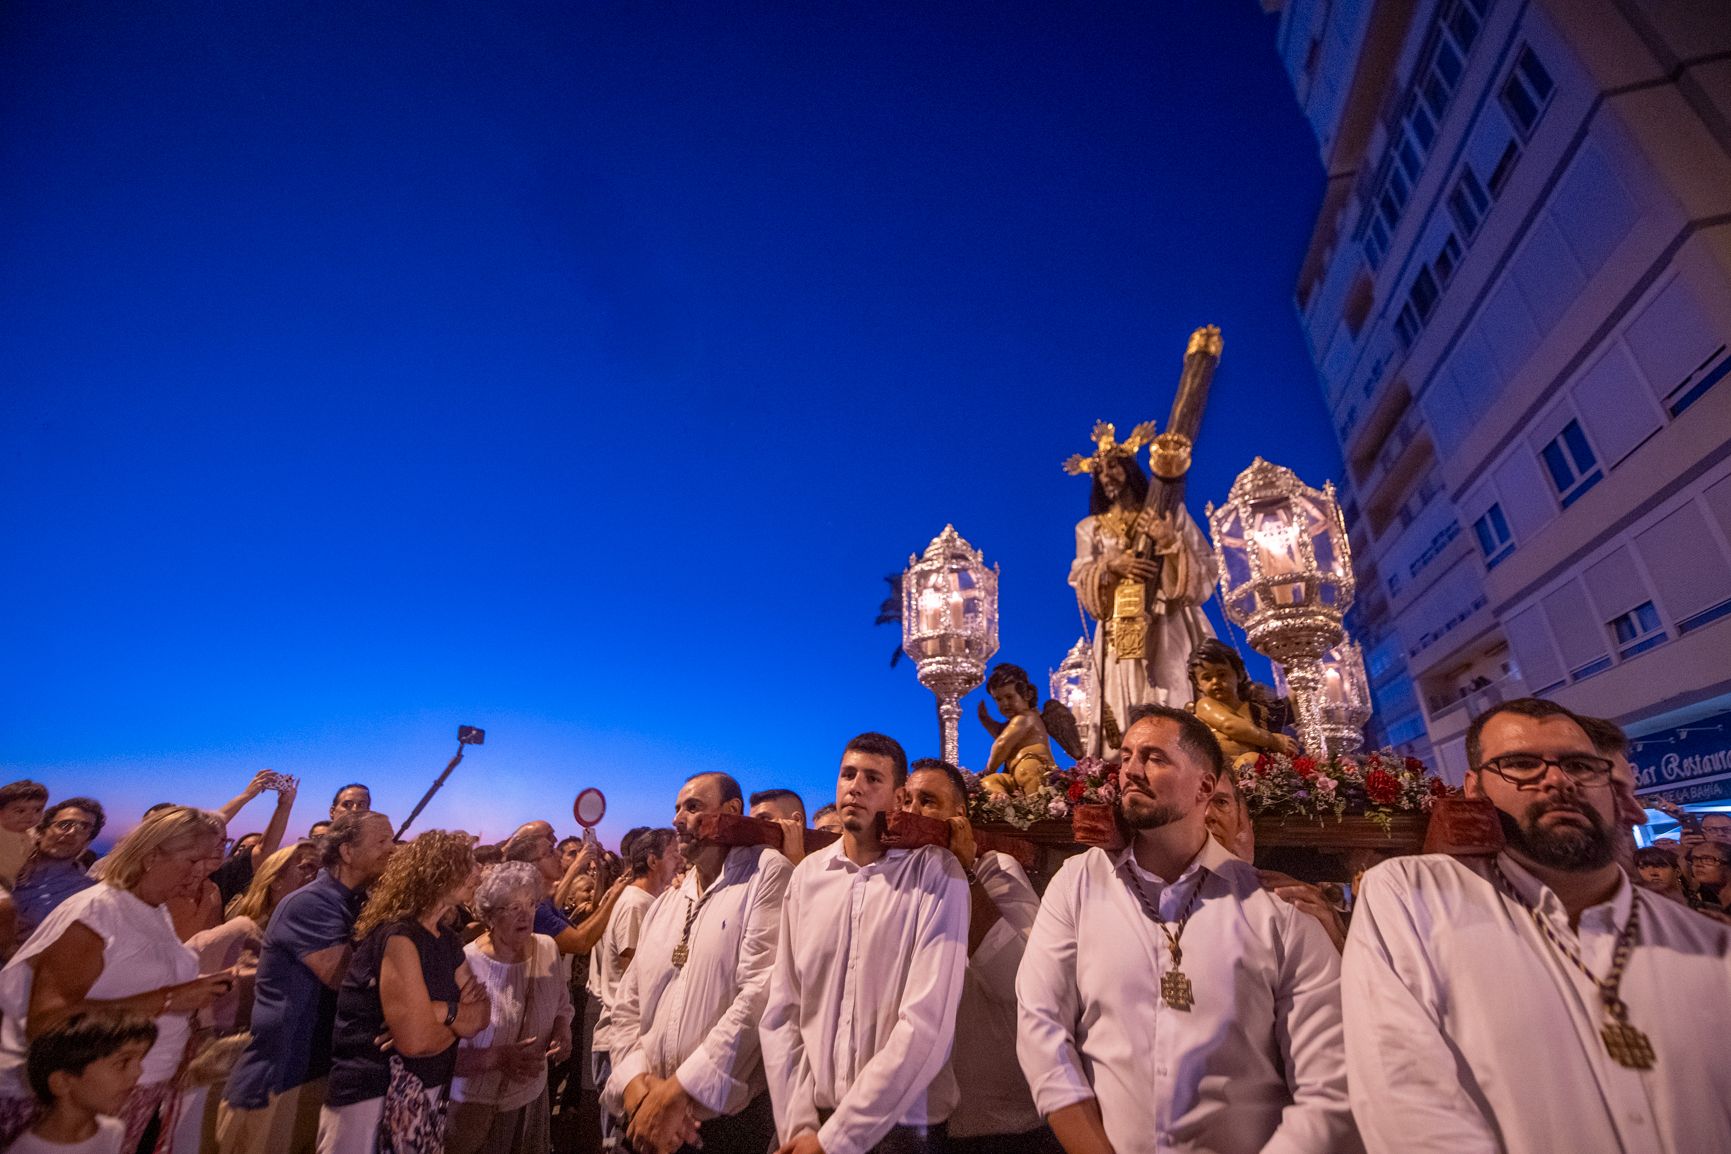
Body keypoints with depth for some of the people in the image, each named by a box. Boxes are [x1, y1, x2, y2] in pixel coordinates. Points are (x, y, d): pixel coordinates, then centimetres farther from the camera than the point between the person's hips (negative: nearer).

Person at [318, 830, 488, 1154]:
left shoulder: (448, 940, 7)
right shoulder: (398, 936, -22)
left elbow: (480, 1014, 3)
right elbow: (415, 1039, -26)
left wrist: (444, 1011, -17)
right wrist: (454, 1024, -6)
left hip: (425, 1093, 9)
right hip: (372, 1098, -9)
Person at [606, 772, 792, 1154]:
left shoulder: (767, 873, -12)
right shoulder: (663, 907, 12)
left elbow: (763, 993, -21)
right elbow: (628, 1005, 8)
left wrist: (680, 1089, -20)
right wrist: (637, 1085, -10)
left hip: (729, 1114, -6)